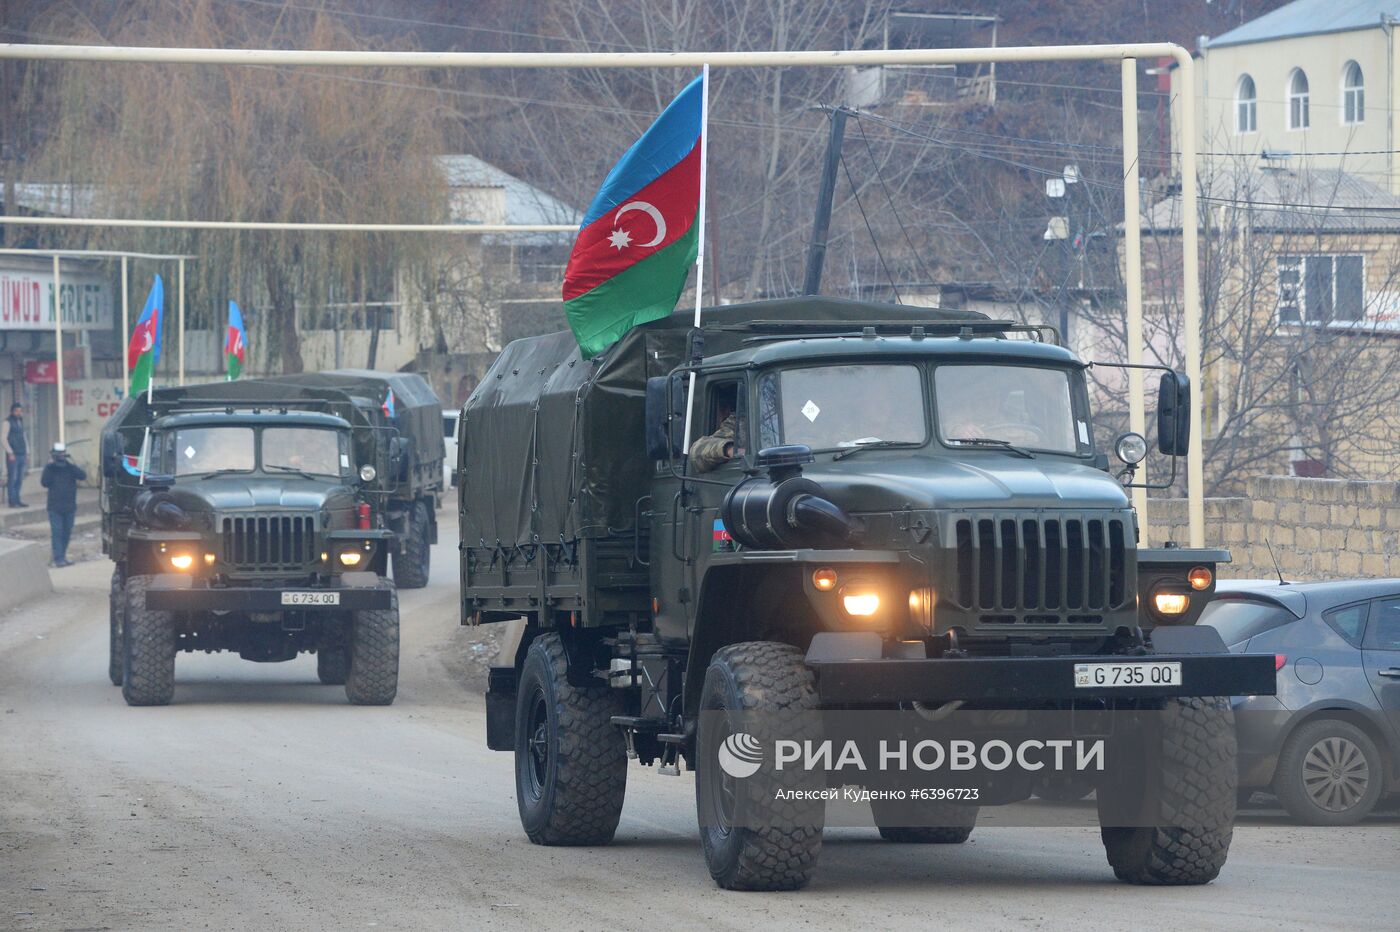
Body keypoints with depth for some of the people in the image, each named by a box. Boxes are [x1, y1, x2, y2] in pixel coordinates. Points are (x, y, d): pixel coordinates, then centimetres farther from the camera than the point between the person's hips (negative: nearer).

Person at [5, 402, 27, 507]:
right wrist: (10, 453, -15)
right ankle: (12, 502, -7)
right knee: (12, 478, -7)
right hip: (12, 455, -7)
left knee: (19, 479, 7)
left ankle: (17, 501, 12)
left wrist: (27, 453, 17)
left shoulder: (20, 422, 17)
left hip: (21, 455, 7)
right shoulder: (8, 422, -5)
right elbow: (4, 438, -10)